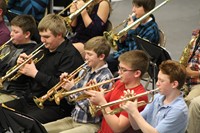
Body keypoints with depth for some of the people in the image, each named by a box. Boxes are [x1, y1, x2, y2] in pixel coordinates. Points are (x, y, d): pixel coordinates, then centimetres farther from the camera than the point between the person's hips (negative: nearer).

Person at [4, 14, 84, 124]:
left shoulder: (70, 55, -11)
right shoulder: (44, 49, 18)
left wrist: (35, 73, -18)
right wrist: (23, 64, 2)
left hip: (52, 106, -9)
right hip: (29, 101, 9)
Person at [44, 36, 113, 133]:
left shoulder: (105, 77, -15)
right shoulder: (85, 70, 7)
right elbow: (71, 99, 12)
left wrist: (72, 89, -17)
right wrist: (66, 82, -6)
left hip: (91, 125, -8)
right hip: (74, 119, 8)